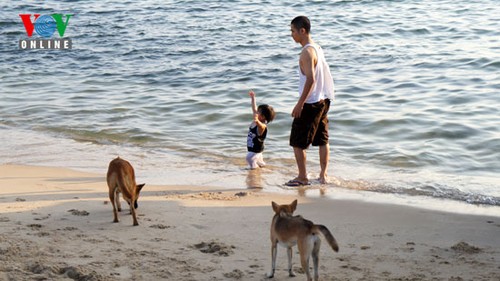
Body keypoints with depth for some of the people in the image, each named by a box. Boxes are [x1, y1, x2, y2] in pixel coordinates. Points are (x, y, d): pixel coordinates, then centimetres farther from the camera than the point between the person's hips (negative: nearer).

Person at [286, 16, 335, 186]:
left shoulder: (307, 52, -18)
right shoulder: (318, 49, 10)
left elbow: (310, 79, -25)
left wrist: (300, 103, -22)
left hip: (310, 103, -9)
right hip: (323, 100, 9)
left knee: (297, 142, 1)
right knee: (322, 140, 13)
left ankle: (302, 177, 5)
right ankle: (323, 176, 17)